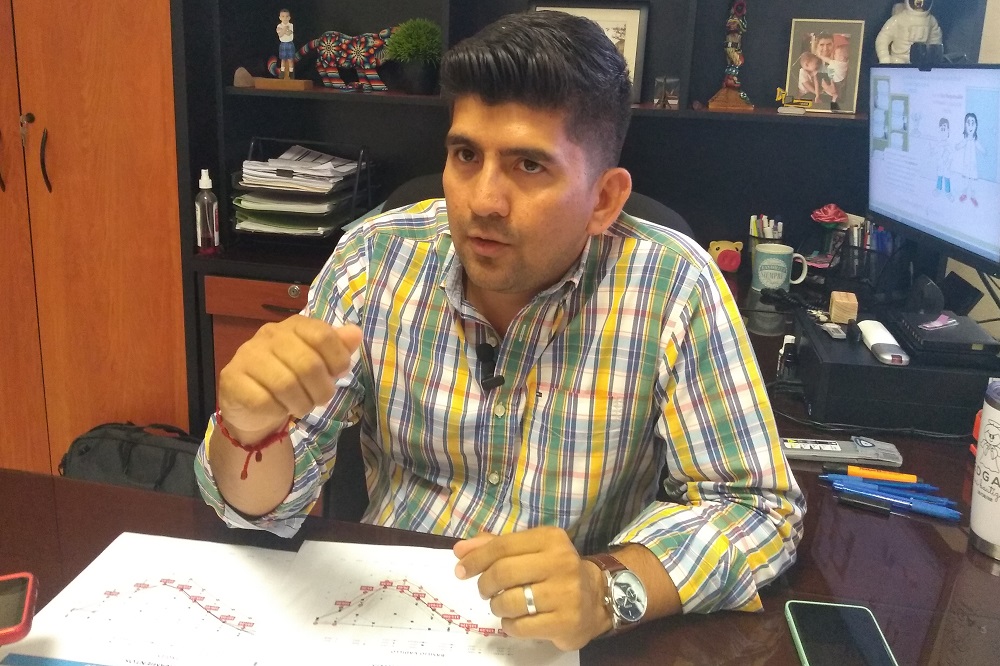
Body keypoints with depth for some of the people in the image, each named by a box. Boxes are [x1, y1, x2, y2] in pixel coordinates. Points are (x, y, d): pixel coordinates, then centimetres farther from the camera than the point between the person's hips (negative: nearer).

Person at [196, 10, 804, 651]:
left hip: (574, 641, -2)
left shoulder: (675, 286, -15)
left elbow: (757, 506, -13)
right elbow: (266, 505, -7)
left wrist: (609, 587, -30)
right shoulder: (377, 261, -9)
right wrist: (252, 426, -29)